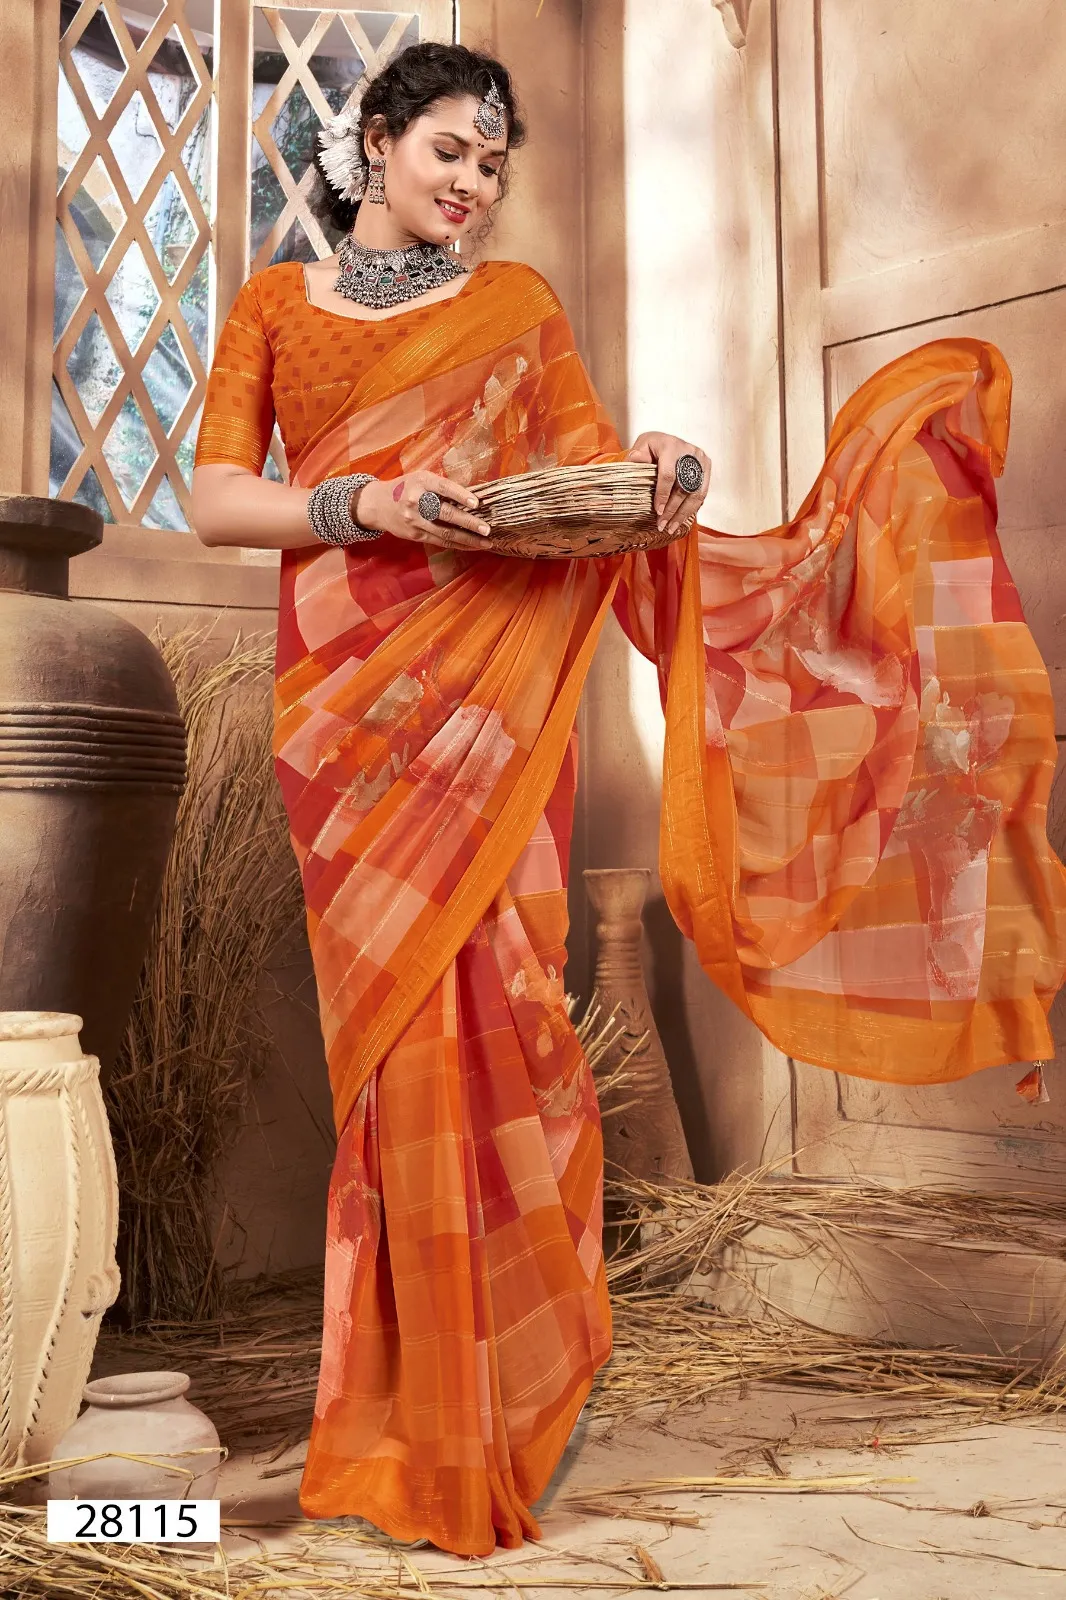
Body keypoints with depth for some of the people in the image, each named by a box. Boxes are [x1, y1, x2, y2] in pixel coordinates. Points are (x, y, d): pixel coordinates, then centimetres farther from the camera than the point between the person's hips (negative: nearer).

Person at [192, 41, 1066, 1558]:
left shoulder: (516, 303, 17)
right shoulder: (276, 303, 15)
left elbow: (595, 461, 10)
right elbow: (216, 497, 4)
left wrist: (652, 469, -13)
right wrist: (371, 506, -13)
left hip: (493, 685, 0)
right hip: (348, 692, 0)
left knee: (478, 1006, -7)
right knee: (402, 1024, -5)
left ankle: (471, 1416, 7)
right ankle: (415, 1423, 8)